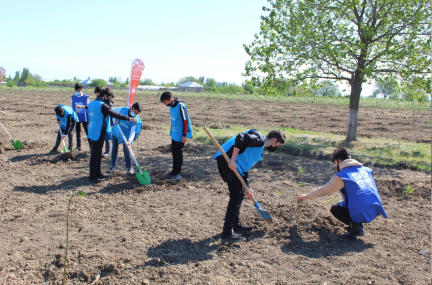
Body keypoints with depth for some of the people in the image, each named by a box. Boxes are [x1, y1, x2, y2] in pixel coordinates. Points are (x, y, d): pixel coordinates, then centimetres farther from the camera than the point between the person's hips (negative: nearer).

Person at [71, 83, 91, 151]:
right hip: (77, 117, 4)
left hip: (84, 118, -4)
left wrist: (81, 106, -13)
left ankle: (91, 146, -3)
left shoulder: (86, 97, -3)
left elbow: (88, 106, 1)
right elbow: (72, 107, 11)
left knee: (87, 131, -5)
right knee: (78, 132, 11)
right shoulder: (73, 97, 7)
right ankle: (78, 146, 19)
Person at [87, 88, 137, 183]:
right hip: (98, 133, -10)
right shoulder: (102, 105, -18)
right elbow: (115, 114, -23)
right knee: (95, 155, -3)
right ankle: (93, 177, 4)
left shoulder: (92, 103, 12)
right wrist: (129, 119, -20)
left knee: (97, 154, 17)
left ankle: (98, 173, 27)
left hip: (93, 131, 10)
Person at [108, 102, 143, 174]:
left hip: (126, 135, -3)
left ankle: (129, 167, -1)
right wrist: (115, 119, -16)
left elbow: (133, 131, -34)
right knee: (114, 149, 10)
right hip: (116, 132, 3)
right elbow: (113, 111, -1)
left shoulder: (136, 120, -25)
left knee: (126, 150, -13)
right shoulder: (123, 109, -19)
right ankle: (113, 166, 25)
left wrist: (129, 140, -49)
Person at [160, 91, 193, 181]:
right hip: (174, 134, 9)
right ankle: (174, 171, 28)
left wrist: (184, 135, -19)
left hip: (180, 135, -9)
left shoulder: (180, 106, -21)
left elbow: (185, 121, -20)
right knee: (174, 152, 15)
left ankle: (178, 173, 10)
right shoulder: (171, 106, 6)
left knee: (178, 153, -1)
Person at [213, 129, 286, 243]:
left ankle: (236, 225, 32)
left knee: (240, 194, 18)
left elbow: (246, 166, 26)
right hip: (228, 159, -11)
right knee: (236, 195, -9)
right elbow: (241, 138, -21)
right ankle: (227, 233, -6)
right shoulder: (260, 139, -4)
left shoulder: (260, 148, 25)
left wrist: (248, 187, 22)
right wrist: (233, 160, -24)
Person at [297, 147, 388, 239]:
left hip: (361, 214, -7)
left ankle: (354, 225, -4)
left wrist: (307, 196, 20)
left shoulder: (341, 177, -6)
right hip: (375, 210, 7)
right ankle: (358, 224, 15)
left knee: (335, 209, 20)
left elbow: (323, 191, 4)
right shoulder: (366, 170, 12)